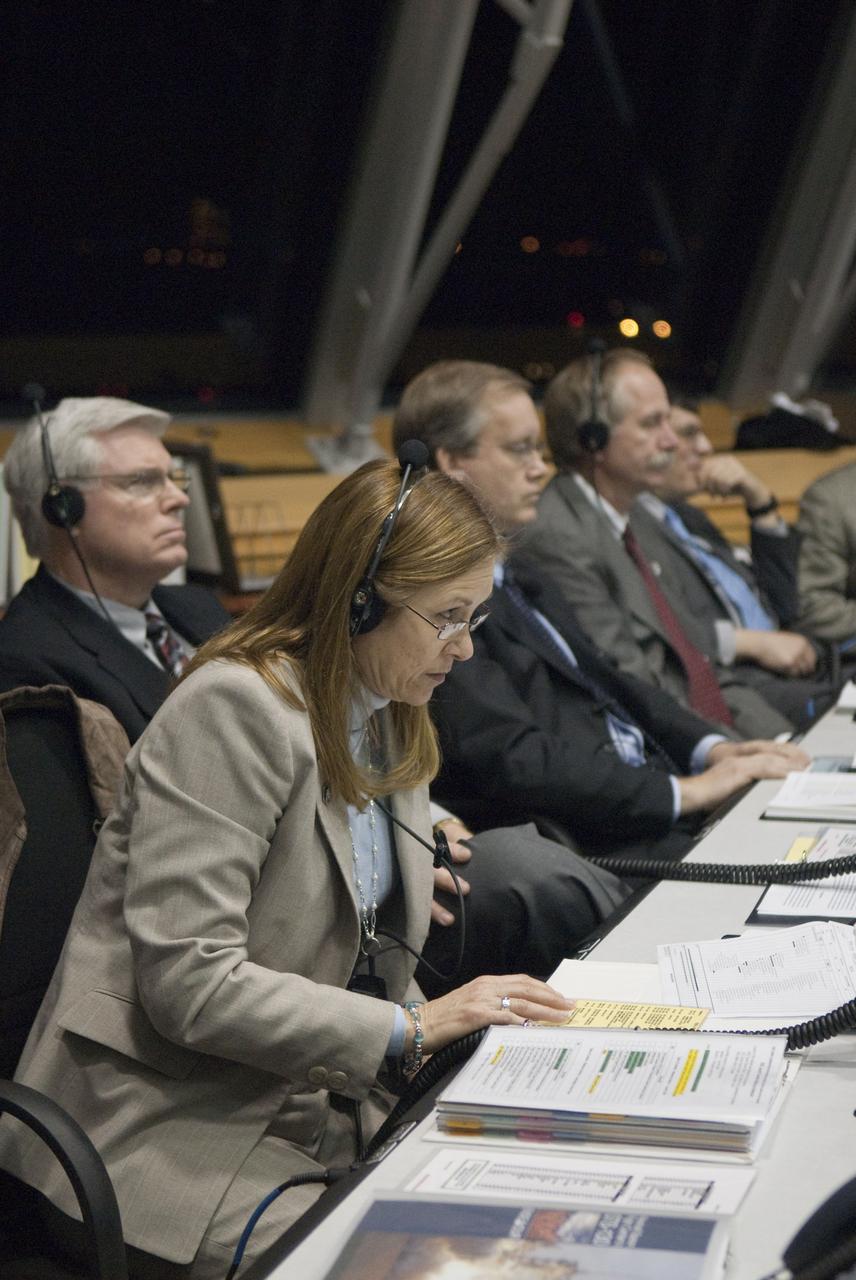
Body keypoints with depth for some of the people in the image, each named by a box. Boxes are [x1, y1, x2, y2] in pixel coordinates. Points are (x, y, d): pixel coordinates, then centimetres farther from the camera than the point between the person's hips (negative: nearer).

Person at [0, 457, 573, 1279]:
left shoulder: (390, 724, 11)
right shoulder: (236, 708, -17)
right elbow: (189, 982, -23)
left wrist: (462, 1023, -5)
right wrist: (411, 1027, -21)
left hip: (317, 1109, 8)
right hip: (167, 1129, -8)